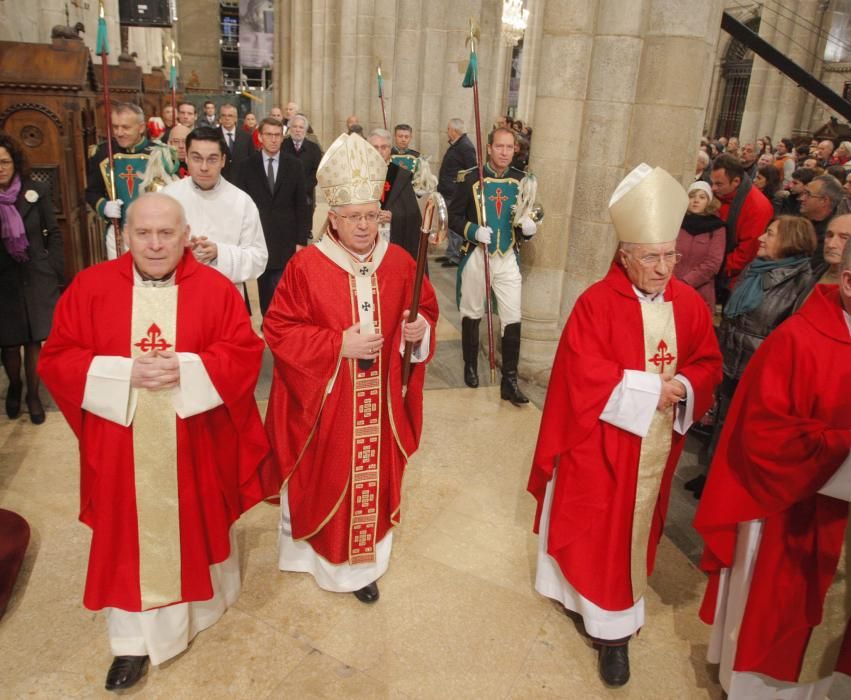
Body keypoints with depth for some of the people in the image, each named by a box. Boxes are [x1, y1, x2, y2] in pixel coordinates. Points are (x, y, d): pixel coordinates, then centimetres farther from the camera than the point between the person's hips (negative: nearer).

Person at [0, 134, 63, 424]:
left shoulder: (36, 191, -3)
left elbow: (54, 233, 3)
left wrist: (55, 270, -1)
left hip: (37, 278, 0)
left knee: (34, 340, 6)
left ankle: (33, 394, 23)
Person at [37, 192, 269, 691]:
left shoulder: (215, 288, -6)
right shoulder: (90, 287, -3)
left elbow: (246, 353, -9)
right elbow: (56, 359, -4)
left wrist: (185, 369, -23)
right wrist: (125, 373, -19)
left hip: (195, 444, 0)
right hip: (122, 446, 1)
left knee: (197, 523, 17)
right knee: (129, 538, 10)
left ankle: (205, 600, 44)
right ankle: (134, 640, 25)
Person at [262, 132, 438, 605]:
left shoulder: (400, 263, -1)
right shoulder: (306, 266, -11)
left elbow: (427, 310, 10)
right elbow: (278, 330, -10)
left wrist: (420, 328, -14)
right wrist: (339, 344, -19)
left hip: (379, 402, 3)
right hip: (322, 401, -2)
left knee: (372, 477, 12)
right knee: (324, 479, 11)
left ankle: (362, 561, 31)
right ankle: (315, 545, 38)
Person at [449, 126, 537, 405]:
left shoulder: (521, 181, 2)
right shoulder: (471, 178, -6)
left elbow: (530, 217, 10)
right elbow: (453, 216, -4)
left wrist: (530, 227, -13)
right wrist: (473, 231, -21)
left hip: (507, 257, 2)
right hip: (476, 255, -1)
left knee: (513, 320, -4)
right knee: (472, 315, 14)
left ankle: (509, 381, 6)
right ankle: (471, 367, 35)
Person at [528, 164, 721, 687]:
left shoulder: (691, 305, 0)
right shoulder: (597, 303, -15)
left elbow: (709, 365, 5)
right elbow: (586, 377, -21)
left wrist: (685, 386, -17)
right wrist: (650, 389, -20)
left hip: (657, 445, 5)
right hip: (602, 446, -4)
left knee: (637, 526, 17)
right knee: (599, 530, 7)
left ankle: (615, 626, 36)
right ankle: (613, 624, 27)